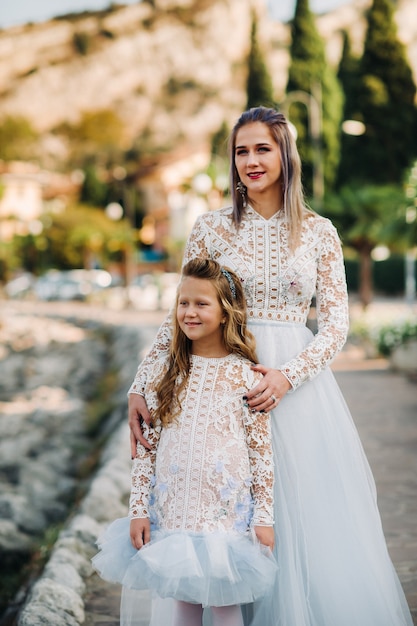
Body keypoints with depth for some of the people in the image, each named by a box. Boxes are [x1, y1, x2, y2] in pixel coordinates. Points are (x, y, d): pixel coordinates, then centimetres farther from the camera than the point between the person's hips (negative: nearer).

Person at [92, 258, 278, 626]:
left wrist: (264, 516, -6)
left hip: (226, 509, -2)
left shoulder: (245, 374, -5)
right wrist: (138, 508, 2)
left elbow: (262, 450, -4)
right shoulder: (165, 370, 3)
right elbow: (146, 445, 5)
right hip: (173, 507, 3)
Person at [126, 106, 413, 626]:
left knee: (312, 516, 3)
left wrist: (288, 375, -15)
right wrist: (139, 385, -8)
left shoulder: (318, 232, 4)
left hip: (301, 383, 1)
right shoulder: (212, 228, 2)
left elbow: (336, 322, 1)